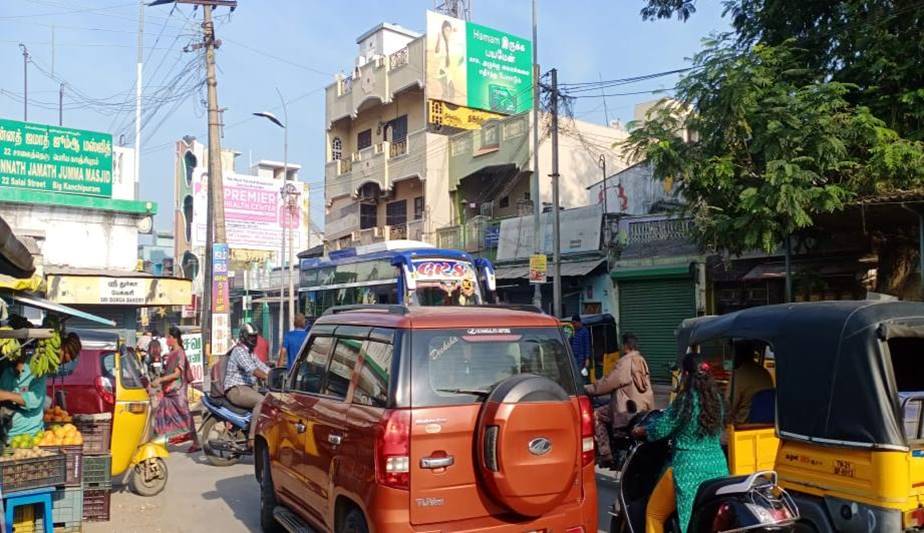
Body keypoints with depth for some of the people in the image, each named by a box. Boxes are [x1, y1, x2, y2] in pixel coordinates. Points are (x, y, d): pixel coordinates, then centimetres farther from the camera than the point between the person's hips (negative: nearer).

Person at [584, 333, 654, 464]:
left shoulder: (625, 362, -14)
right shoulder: (642, 361, 14)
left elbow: (607, 383, -14)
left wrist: (586, 389, -5)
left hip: (629, 409, -9)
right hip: (646, 407, 9)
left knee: (596, 415, -4)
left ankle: (606, 455, -8)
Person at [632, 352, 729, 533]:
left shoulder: (686, 399, -13)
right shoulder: (715, 397, 7)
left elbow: (661, 428, -10)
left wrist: (639, 431, 10)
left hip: (689, 469, -7)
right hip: (718, 466, 7)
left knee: (654, 514, 9)